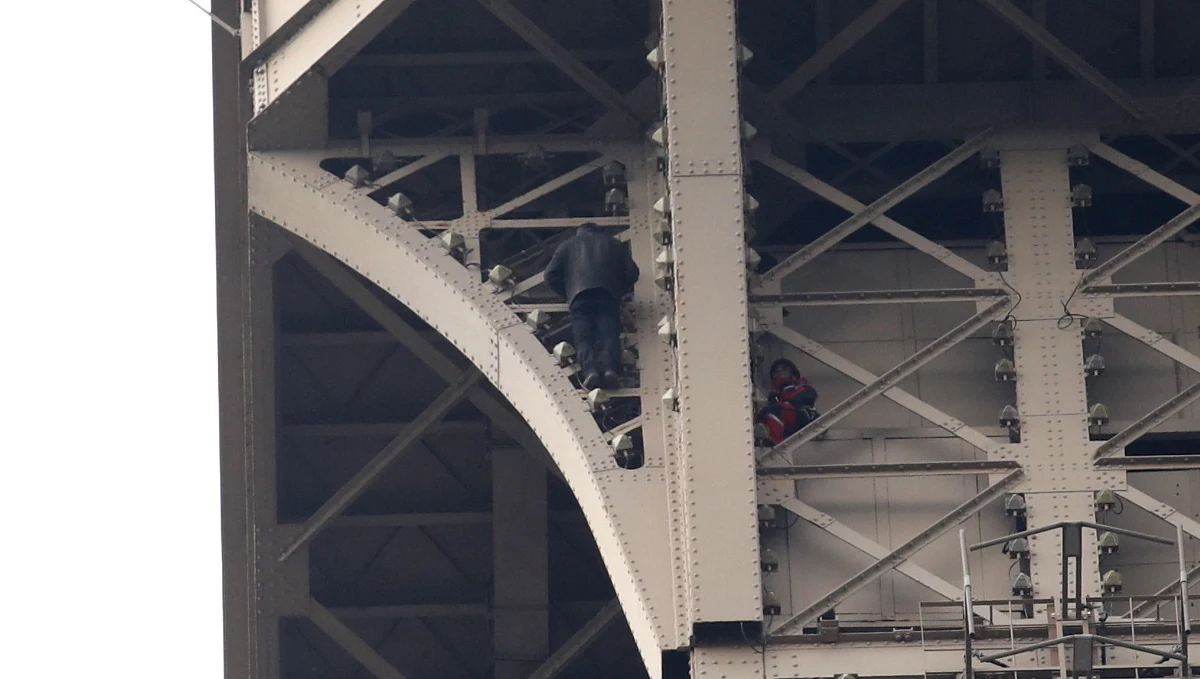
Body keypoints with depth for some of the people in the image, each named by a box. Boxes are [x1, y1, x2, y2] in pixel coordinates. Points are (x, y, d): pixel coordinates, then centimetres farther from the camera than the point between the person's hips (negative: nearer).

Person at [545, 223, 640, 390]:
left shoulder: (568, 245, 29)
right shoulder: (615, 244, 31)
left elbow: (551, 275, 18)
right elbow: (632, 273, 19)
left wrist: (567, 292, 30)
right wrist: (620, 291, 32)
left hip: (580, 295, -1)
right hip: (609, 294, 1)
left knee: (583, 338, -10)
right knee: (609, 334, -10)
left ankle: (589, 369, -36)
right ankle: (610, 368, -36)